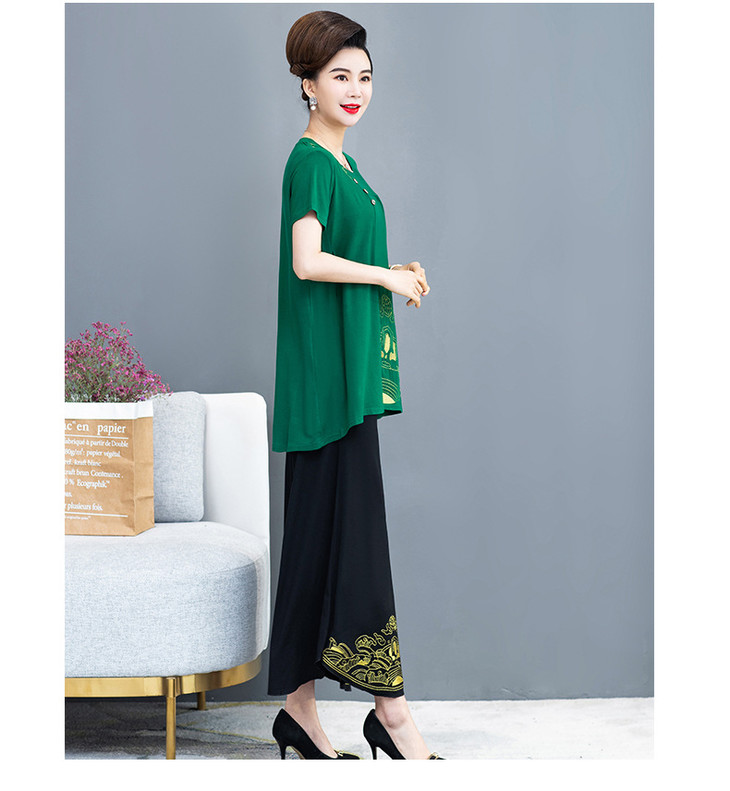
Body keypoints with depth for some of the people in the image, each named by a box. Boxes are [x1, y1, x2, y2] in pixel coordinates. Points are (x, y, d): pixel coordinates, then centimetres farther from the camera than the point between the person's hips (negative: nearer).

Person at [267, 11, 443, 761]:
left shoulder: (337, 162, 19)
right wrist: (386, 276, -10)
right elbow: (307, 262, -20)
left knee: (326, 528, 9)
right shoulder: (311, 161, -10)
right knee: (351, 524, -7)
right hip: (327, 364, -10)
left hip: (350, 366, 10)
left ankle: (299, 706, 14)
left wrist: (391, 272, 6)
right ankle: (390, 710, -3)